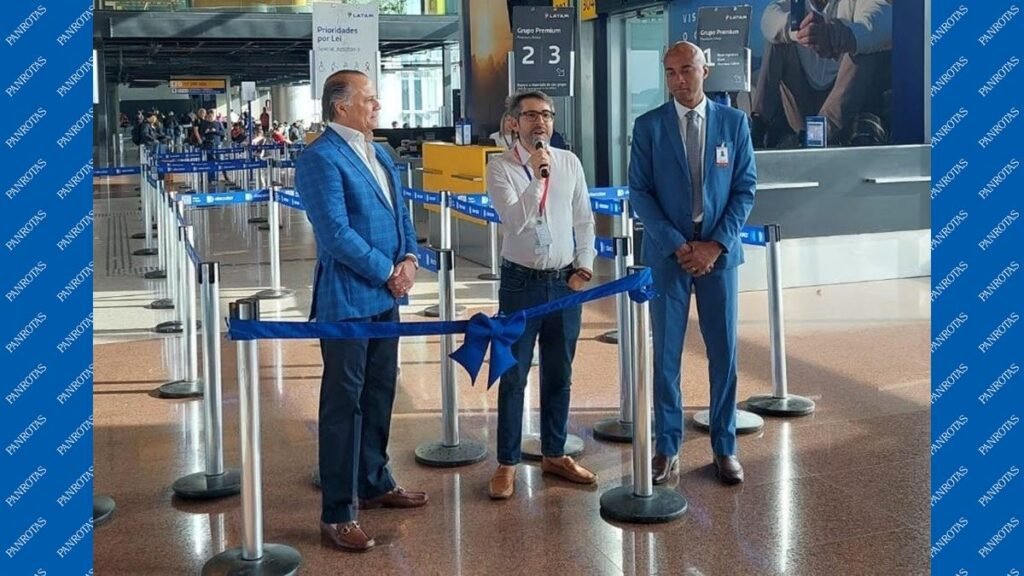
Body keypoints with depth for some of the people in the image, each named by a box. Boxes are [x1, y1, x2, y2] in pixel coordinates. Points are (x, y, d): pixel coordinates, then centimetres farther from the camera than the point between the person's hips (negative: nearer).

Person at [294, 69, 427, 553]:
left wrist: (409, 259, -1)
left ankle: (374, 484, 33)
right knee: (343, 403, -3)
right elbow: (335, 232, -21)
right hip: (347, 298, -9)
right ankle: (337, 513, 5)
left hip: (385, 295, 9)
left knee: (379, 394, 17)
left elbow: (399, 212, 17)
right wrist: (388, 271, -14)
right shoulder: (321, 158, -14)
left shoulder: (379, 154, 14)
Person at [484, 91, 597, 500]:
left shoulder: (570, 163, 4)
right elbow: (515, 221, -21)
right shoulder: (501, 168, -8)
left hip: (565, 281, 4)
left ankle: (554, 454, 27)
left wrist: (584, 267, 2)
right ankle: (507, 463, 12)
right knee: (513, 376, 2)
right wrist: (538, 177, -27)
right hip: (521, 281, -4)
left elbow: (584, 220, 9)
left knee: (559, 374, 13)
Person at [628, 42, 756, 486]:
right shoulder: (648, 126, 0)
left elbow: (745, 188, 1)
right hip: (667, 253, 0)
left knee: (724, 351, 5)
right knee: (666, 354, 4)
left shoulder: (734, 122, 2)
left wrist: (717, 244, -10)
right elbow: (639, 192, -3)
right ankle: (667, 447, 15)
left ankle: (724, 447, 16)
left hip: (719, 252, 1)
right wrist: (677, 245, -11)